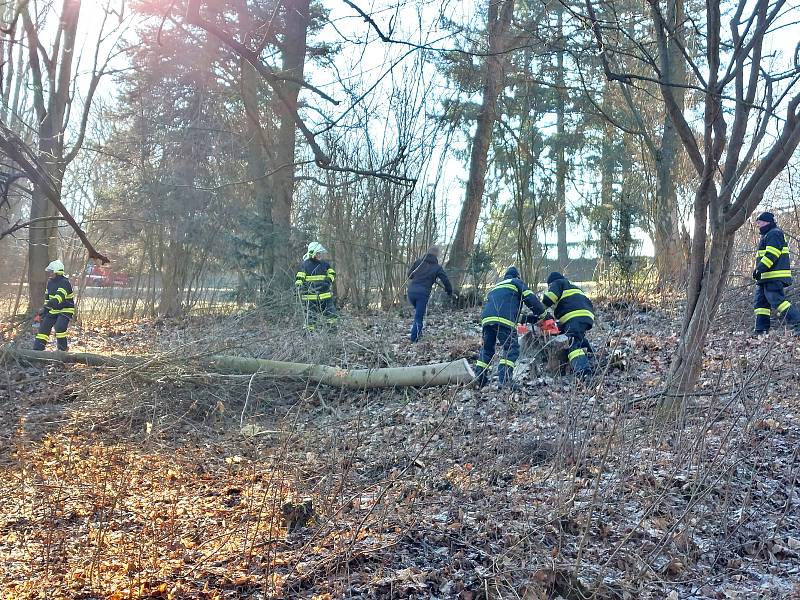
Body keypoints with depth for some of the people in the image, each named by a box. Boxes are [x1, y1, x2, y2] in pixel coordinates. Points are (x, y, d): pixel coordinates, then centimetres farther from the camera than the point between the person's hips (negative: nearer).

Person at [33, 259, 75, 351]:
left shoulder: (65, 282, -19)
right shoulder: (50, 282, 9)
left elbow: (59, 297, -34)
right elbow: (47, 297, 19)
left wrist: (48, 305, -47)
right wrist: (44, 311, 14)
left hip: (65, 310, -8)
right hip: (53, 310, 8)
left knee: (59, 327, -25)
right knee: (44, 327, 2)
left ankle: (62, 350, -9)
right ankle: (37, 349, 9)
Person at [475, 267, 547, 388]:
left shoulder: (495, 287, 37)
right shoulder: (516, 282, 19)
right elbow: (530, 299, 7)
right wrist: (544, 314, 15)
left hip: (486, 319, 6)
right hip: (504, 320, -6)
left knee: (487, 349, 17)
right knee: (512, 349, -3)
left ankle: (479, 379, 15)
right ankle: (505, 380, -17)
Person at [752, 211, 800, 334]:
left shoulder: (774, 234, -8)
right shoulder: (767, 236, 26)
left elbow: (771, 255, -20)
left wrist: (759, 269, -23)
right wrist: (759, 271, 22)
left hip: (773, 277, -11)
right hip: (766, 278, 11)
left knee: (777, 301, -16)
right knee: (760, 302, 8)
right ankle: (760, 330, 8)